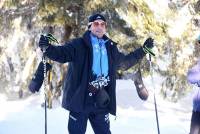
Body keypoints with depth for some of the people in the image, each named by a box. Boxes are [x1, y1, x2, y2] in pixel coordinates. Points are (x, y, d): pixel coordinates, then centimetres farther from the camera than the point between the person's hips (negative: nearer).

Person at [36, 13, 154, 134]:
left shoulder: (111, 48, 17)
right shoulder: (79, 44, 0)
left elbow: (125, 62, 31)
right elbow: (61, 53, -13)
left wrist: (143, 50, 31)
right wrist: (47, 47, -33)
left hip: (101, 103, 5)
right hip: (80, 100, -5)